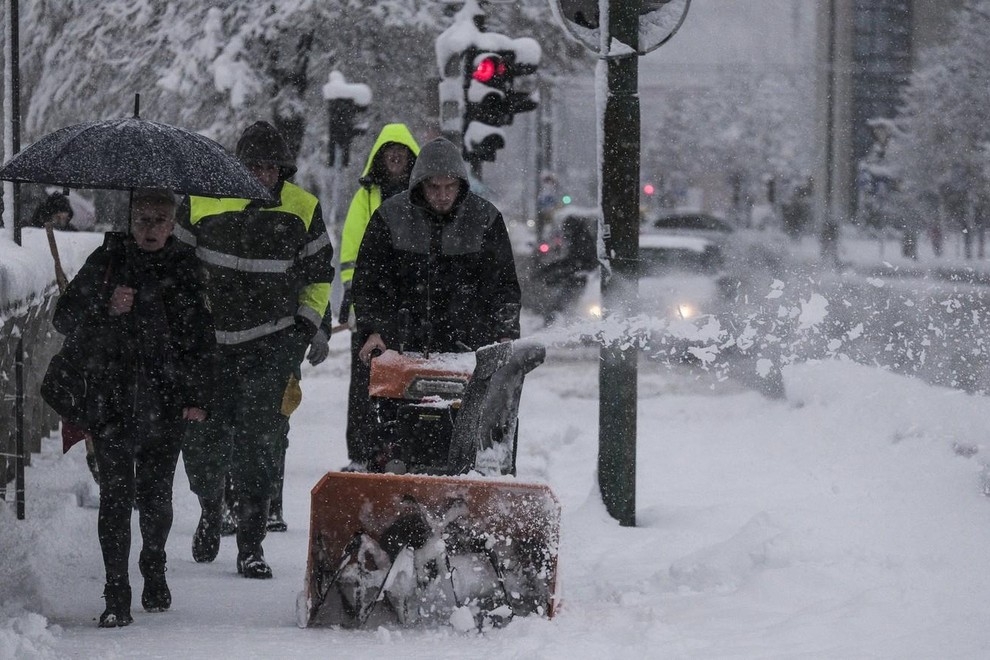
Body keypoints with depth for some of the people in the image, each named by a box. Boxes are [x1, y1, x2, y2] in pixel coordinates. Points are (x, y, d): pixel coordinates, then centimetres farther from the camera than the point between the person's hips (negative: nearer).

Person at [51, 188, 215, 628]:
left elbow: (202, 339, 10)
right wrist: (106, 310, -12)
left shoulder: (186, 269, 7)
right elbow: (64, 318, 7)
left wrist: (198, 397, 2)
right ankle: (116, 598, -8)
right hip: (111, 399, -1)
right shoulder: (107, 261, 5)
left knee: (156, 496, 8)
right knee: (116, 496, -9)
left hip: (167, 403, 1)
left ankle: (154, 574, 33)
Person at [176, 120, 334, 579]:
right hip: (207, 337, 1)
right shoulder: (202, 201, -2)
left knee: (257, 438, -11)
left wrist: (309, 321, 4)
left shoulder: (302, 209, 1)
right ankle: (210, 509, 35)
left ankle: (251, 544, -6)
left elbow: (318, 273, 14)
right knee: (201, 434, 3)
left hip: (271, 340, -1)